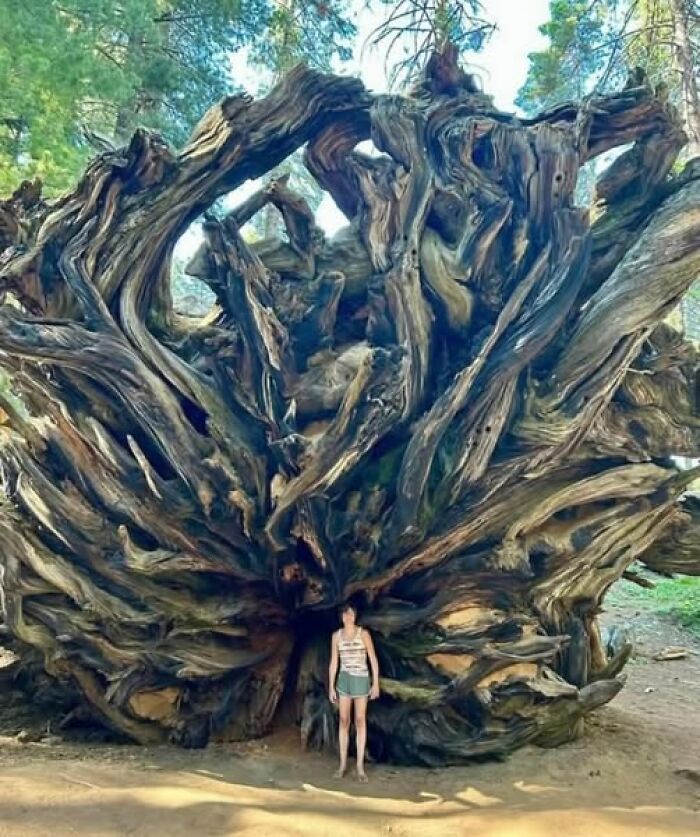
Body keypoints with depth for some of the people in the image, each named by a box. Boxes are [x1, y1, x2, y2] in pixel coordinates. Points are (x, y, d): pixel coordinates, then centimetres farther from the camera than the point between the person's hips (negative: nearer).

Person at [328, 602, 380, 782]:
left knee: (360, 721, 0)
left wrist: (376, 684, -10)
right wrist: (331, 687, 3)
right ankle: (343, 764, 13)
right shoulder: (336, 635, 1)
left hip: (361, 679, -3)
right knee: (344, 721, 4)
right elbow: (333, 663, 5)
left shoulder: (364, 633, -9)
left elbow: (373, 659, -7)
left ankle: (360, 766, 8)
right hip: (344, 680, 3)